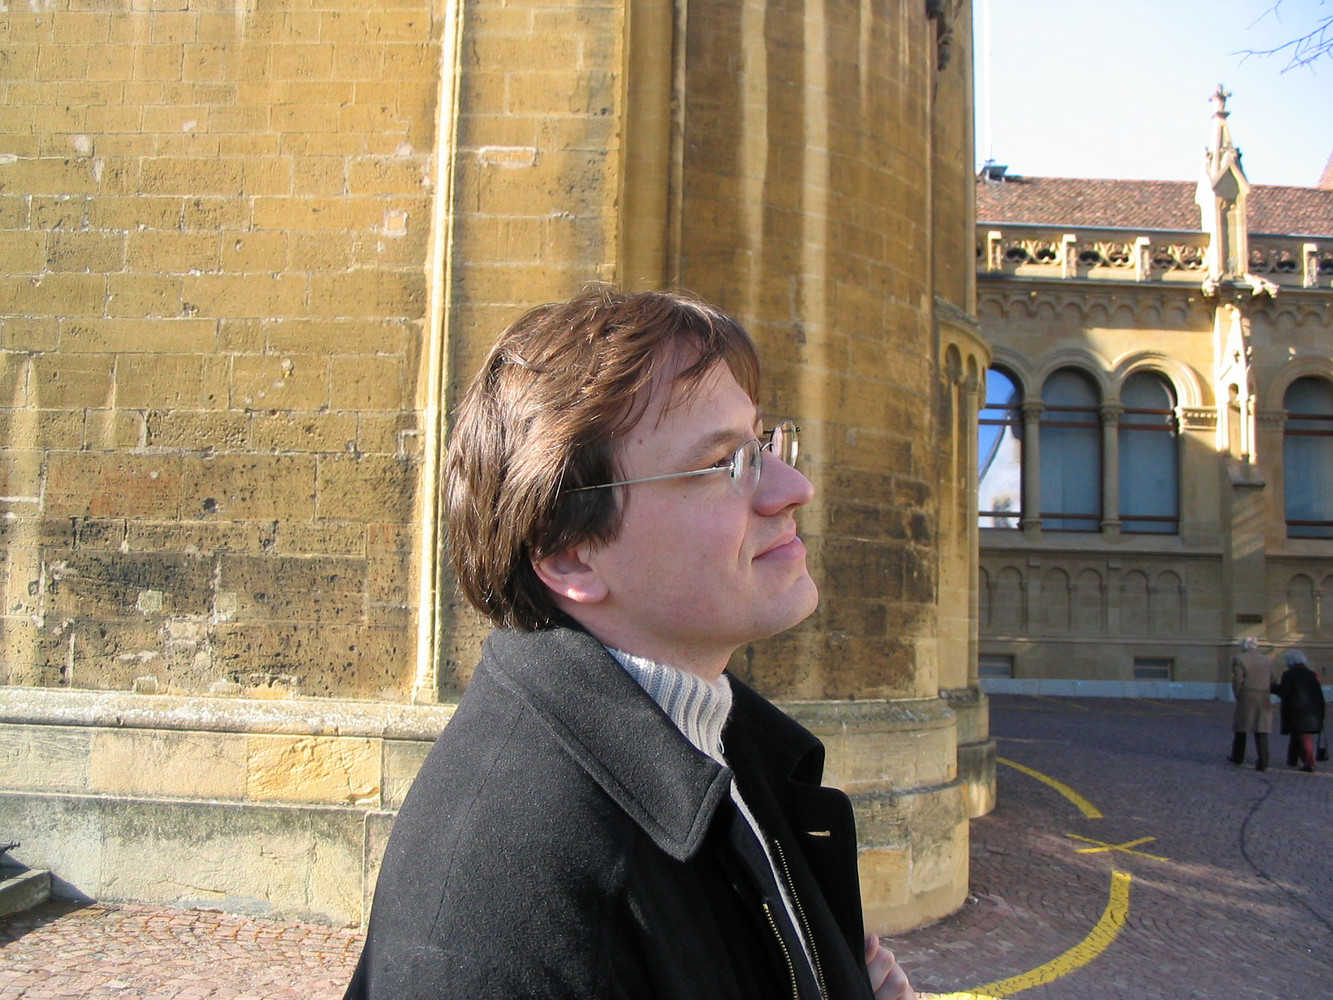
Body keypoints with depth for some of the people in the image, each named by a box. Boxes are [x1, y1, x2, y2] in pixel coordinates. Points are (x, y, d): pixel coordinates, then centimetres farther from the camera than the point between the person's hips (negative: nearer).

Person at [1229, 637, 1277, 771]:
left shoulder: (1238, 659, -4)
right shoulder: (1267, 661, 10)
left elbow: (1237, 681, -8)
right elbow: (1271, 683, 7)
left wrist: (1238, 698, 2)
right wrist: (1265, 696, 15)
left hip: (1246, 700, -3)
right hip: (1264, 702, 3)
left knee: (1240, 728, 12)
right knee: (1261, 732, 3)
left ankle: (1237, 758, 21)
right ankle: (1262, 763, -4)